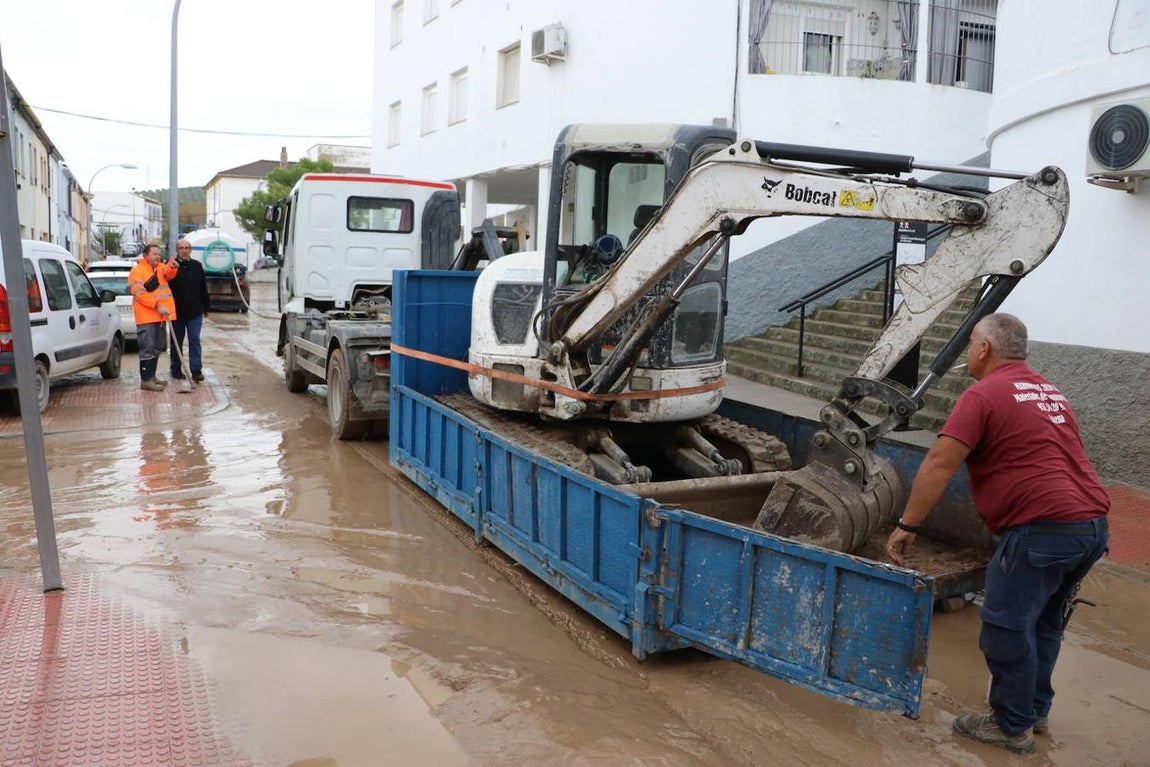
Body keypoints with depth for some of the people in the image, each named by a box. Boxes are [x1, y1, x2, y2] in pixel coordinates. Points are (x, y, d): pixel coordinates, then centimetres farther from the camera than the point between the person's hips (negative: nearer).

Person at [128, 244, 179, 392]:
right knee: (147, 348, -10)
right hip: (146, 317, -8)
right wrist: (157, 306, -21)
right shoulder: (137, 270, -5)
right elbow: (140, 293, -15)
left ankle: (151, 376, 27)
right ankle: (145, 381, -7)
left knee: (157, 347, 16)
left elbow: (168, 273, -3)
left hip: (159, 316, 8)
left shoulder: (160, 268, 17)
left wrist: (172, 267, -26)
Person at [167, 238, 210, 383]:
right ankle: (176, 370, 20)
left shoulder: (197, 266, 7)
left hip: (195, 312, 1)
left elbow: (203, 288, 12)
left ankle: (196, 371, -6)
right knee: (176, 342, 10)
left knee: (194, 340, -4)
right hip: (176, 312, -1)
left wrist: (206, 307, 12)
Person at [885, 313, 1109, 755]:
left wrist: (907, 527, -11)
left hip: (1043, 530, -9)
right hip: (1093, 524, 9)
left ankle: (1012, 727, 15)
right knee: (1044, 624, 22)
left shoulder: (983, 395, -8)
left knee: (1007, 628, 3)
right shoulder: (1049, 392, 19)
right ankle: (1036, 710, 35)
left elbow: (939, 464, -14)